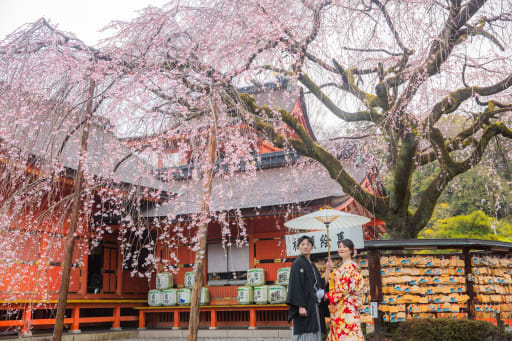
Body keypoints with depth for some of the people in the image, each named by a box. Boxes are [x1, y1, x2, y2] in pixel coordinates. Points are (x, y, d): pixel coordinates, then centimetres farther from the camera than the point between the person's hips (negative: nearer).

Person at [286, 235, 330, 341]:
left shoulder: (312, 265, 18)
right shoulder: (297, 263, -7)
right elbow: (296, 285, -15)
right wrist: (301, 306, -22)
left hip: (314, 306, 8)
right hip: (304, 306, -8)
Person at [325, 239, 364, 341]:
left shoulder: (351, 266, -10)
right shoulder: (343, 267, 18)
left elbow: (346, 288, -16)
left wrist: (329, 295, -10)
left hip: (346, 306, -9)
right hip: (339, 308, 9)